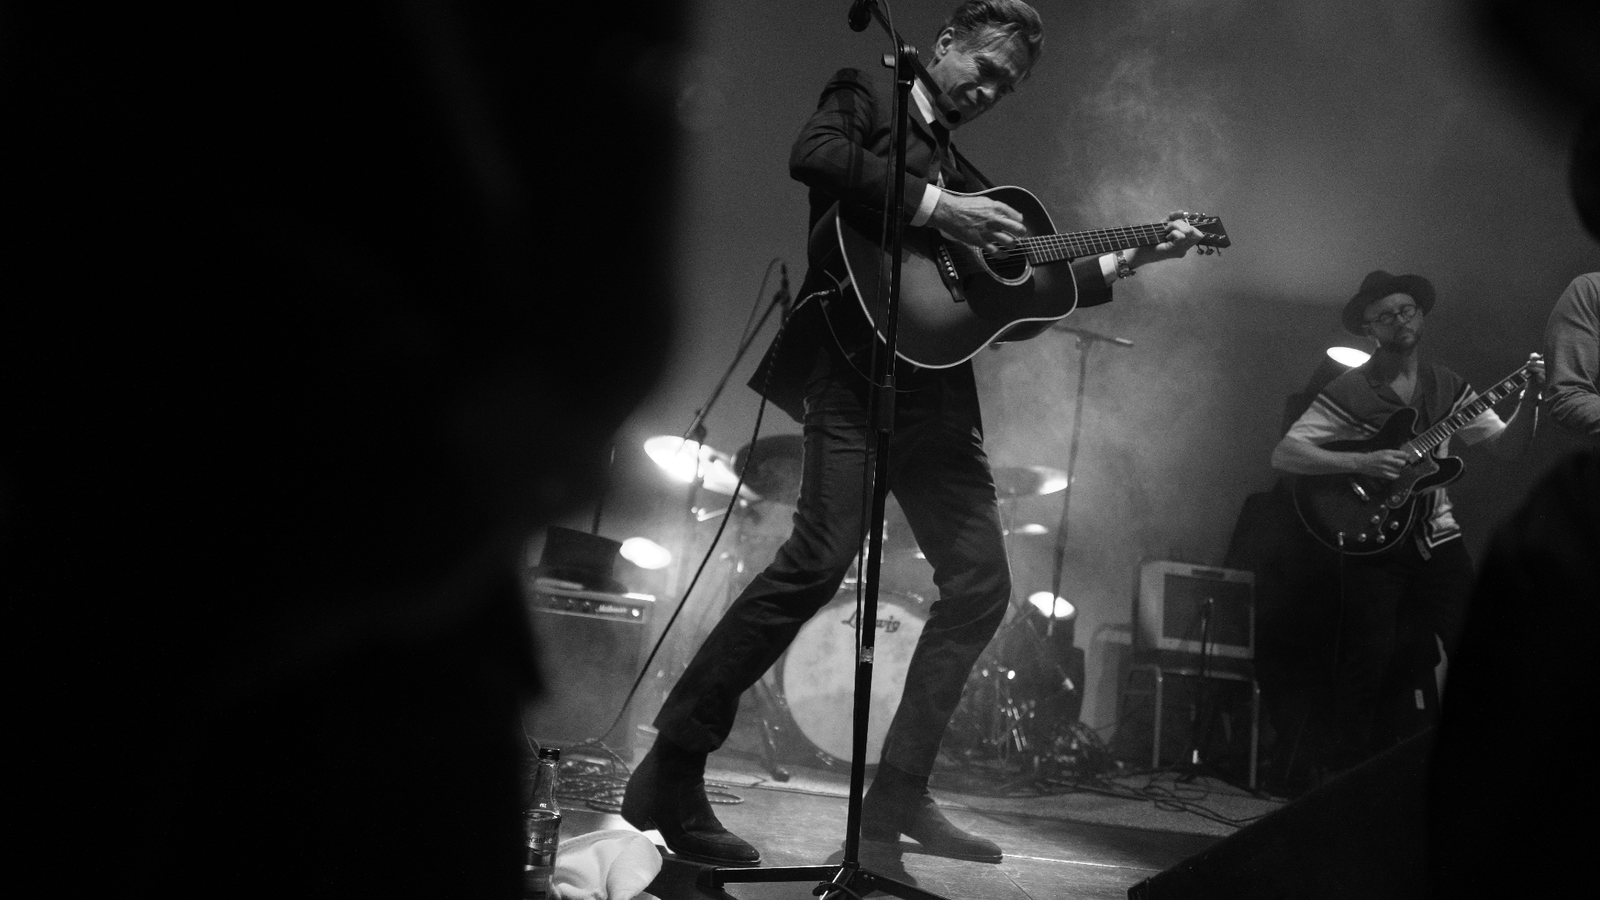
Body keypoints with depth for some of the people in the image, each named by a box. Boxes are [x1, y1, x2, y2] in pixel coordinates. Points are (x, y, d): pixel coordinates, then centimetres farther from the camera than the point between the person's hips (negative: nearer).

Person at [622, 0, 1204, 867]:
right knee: (819, 560, -21)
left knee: (981, 583, 1)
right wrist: (933, 205, -15)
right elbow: (814, 154, -12)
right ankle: (670, 777, -17)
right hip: (854, 363, -8)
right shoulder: (867, 97, 10)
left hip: (936, 387, 8)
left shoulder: (967, 177, 29)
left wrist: (1126, 260, 21)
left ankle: (899, 794, 6)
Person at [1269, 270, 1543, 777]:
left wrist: (1530, 397, -11)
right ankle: (1341, 781, 5)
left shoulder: (1446, 387, 9)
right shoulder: (1348, 392, -6)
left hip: (1437, 540, 4)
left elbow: (1507, 445, 7)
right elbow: (1284, 454, -13)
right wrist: (1360, 462, -24)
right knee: (1367, 668, -8)